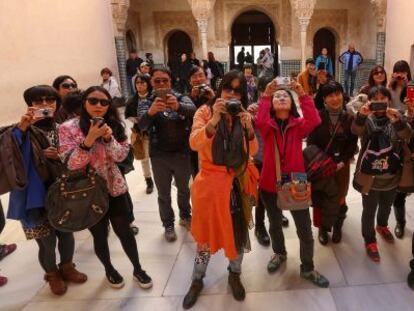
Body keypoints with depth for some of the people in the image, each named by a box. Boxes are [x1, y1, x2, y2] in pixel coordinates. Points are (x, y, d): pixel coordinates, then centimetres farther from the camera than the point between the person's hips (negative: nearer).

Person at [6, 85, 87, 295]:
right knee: (47, 241, 7)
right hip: (38, 197, -3)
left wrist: (61, 156, -13)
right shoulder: (25, 131, -9)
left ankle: (67, 267, 43)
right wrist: (21, 127, -36)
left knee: (67, 234, 17)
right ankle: (52, 275, 35)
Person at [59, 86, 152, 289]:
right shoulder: (68, 128, -11)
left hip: (115, 188, 2)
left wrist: (109, 138, -21)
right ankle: (109, 270, 37)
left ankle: (137, 269, 28)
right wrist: (89, 139, -30)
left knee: (124, 231, 7)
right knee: (100, 235, 11)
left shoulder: (113, 125, 0)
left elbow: (121, 156, -4)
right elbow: (71, 163, -17)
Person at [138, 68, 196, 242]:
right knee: (164, 194, 12)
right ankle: (168, 225, 33)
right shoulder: (147, 103, -4)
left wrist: (178, 106, -48)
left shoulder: (181, 98, -2)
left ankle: (185, 216, 44)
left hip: (182, 153, 1)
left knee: (184, 189, 20)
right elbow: (141, 124, -24)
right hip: (159, 156, -1)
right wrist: (151, 112, -46)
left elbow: (192, 109, -26)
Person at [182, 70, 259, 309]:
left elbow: (252, 152, -5)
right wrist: (214, 120, -35)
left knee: (238, 230, 14)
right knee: (207, 231, 9)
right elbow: (194, 144, -22)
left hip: (238, 182, 3)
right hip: (211, 182, -3)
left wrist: (249, 128, -23)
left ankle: (235, 274, 39)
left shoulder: (244, 116, 3)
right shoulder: (205, 112, -6)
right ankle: (197, 280, 31)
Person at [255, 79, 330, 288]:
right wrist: (265, 96, -24)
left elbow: (314, 122, -22)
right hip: (270, 183, 1)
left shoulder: (299, 125, -1)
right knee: (275, 224, 21)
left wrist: (303, 95, -24)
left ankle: (307, 268, 27)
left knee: (305, 230, 4)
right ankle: (279, 254, 49)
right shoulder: (267, 125, -2)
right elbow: (260, 122, -26)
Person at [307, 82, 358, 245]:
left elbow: (352, 144, 1)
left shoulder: (349, 119, 0)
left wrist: (342, 162, -11)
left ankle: (337, 227, 34)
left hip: (341, 165, 2)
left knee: (339, 198, 11)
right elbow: (311, 142, -8)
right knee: (320, 198, 5)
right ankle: (322, 228, 25)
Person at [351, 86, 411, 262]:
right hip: (370, 175, -3)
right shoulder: (366, 119, -7)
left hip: (391, 175, 3)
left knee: (386, 206, 26)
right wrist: (361, 115, -50)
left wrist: (398, 121, -44)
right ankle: (369, 240, 29)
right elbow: (356, 131, -29)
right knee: (369, 210, 7)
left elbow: (407, 135, -22)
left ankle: (382, 226, 55)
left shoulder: (395, 119, -3)